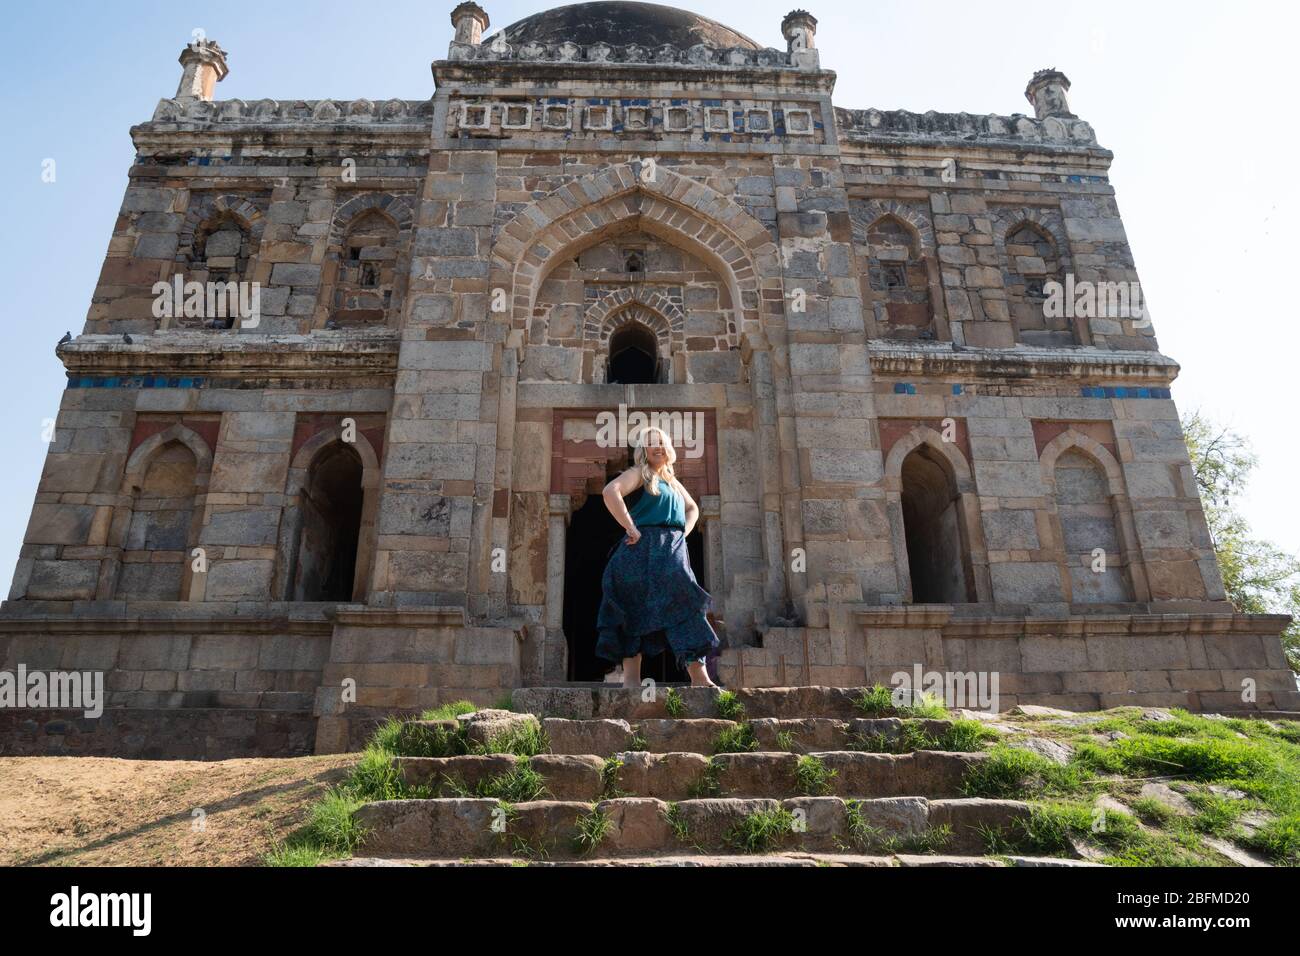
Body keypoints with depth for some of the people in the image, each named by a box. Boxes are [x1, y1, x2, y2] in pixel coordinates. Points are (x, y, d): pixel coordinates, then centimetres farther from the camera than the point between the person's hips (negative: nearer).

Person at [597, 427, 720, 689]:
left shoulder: (672, 480, 24)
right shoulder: (639, 473, 3)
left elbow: (692, 508, 35)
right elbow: (611, 492, -15)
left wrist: (684, 533, 15)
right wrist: (631, 528, -17)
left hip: (673, 552, 6)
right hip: (645, 550, -6)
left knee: (683, 605, -3)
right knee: (637, 611, -8)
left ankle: (700, 678, -6)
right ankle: (631, 680, -5)